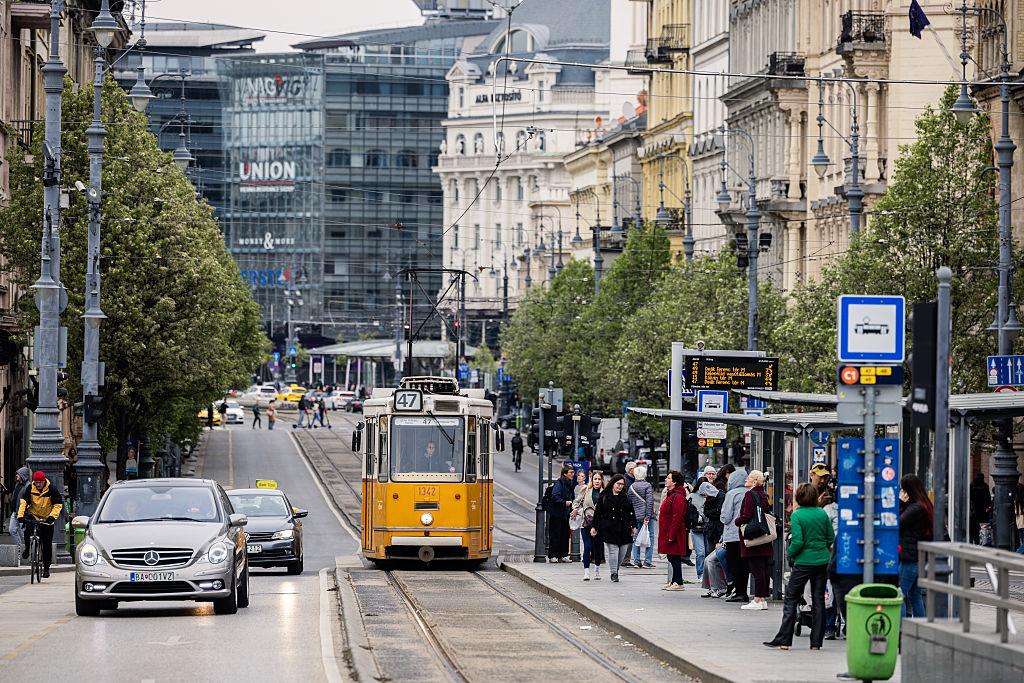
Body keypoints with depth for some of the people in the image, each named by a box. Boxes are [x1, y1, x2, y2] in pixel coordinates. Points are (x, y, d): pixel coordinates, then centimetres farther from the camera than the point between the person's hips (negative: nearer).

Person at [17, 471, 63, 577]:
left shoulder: (51, 490, -13)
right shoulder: (30, 489, -8)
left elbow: (58, 505, -15)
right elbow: (23, 502, -15)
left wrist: (52, 516, -30)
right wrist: (20, 515, -30)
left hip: (47, 520, -1)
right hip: (33, 515, 1)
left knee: (47, 545, -1)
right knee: (27, 529, -32)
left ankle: (46, 568, 10)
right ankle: (27, 548, -4)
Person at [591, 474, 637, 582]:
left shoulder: (626, 497, 12)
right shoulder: (604, 497, 4)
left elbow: (631, 513, 14)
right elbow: (597, 513, 5)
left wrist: (633, 526, 8)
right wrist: (594, 527, 1)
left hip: (623, 529, 3)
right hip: (610, 529, -3)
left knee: (623, 552, 3)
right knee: (613, 551, -8)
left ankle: (616, 568, 24)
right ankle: (613, 573, 1)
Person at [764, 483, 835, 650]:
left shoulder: (797, 515, -11)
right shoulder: (822, 514, 2)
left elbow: (797, 541, -17)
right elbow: (831, 538, 5)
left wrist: (789, 554, 0)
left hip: (804, 562, -4)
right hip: (822, 561, 4)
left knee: (791, 599, 4)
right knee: (818, 600, 9)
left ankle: (784, 640, 1)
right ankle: (816, 641, 9)